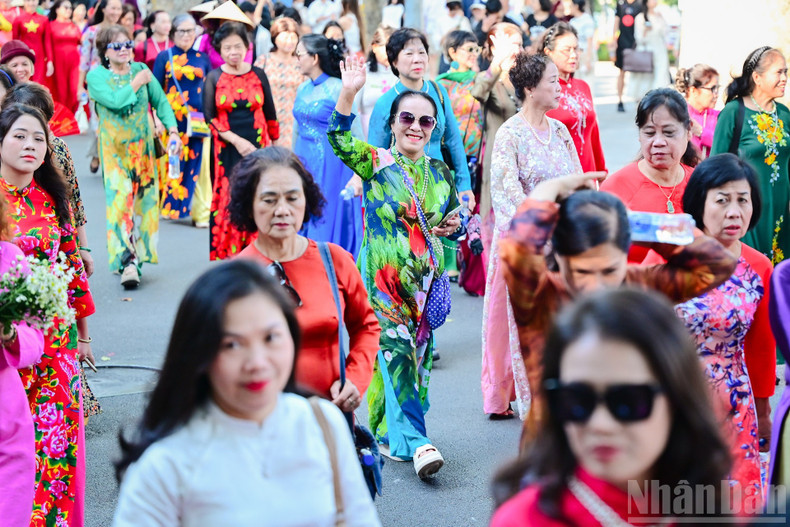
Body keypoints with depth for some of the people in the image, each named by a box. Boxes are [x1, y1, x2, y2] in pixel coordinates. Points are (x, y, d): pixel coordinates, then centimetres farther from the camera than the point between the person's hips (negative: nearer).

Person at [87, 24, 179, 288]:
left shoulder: (141, 69, 7)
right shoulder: (96, 76, -4)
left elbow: (161, 101, 6)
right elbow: (115, 101, -21)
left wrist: (173, 131, -6)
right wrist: (137, 83, -9)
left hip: (142, 146, 4)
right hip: (113, 149, -4)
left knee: (143, 199, 4)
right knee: (119, 199, -13)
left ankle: (136, 256, 16)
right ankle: (127, 261, -18)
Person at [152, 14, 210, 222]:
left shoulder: (202, 58, 12)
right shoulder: (164, 57, 5)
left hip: (197, 119, 3)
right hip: (172, 117, -3)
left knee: (193, 163, 1)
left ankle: (183, 204, 8)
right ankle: (167, 205, 3)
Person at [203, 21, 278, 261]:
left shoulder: (258, 75, 5)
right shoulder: (214, 78, 1)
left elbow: (270, 113, 12)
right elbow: (209, 118, -3)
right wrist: (237, 140, -13)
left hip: (257, 148, 1)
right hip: (226, 150, -1)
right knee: (227, 202, -2)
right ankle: (226, 257, 5)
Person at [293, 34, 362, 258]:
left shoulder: (337, 89, -12)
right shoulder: (302, 90, 10)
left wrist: (358, 174, -15)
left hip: (329, 165, -7)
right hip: (304, 164, 7)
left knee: (327, 223, -1)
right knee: (302, 222, 9)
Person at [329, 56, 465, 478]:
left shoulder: (439, 172, 10)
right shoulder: (375, 162, -3)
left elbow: (455, 219, 22)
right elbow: (339, 140, -20)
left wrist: (454, 225, -2)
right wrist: (348, 94, -32)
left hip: (425, 280, 5)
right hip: (382, 278, -5)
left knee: (418, 354, 8)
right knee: (393, 351, -13)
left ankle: (389, 434, 22)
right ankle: (412, 441, -14)